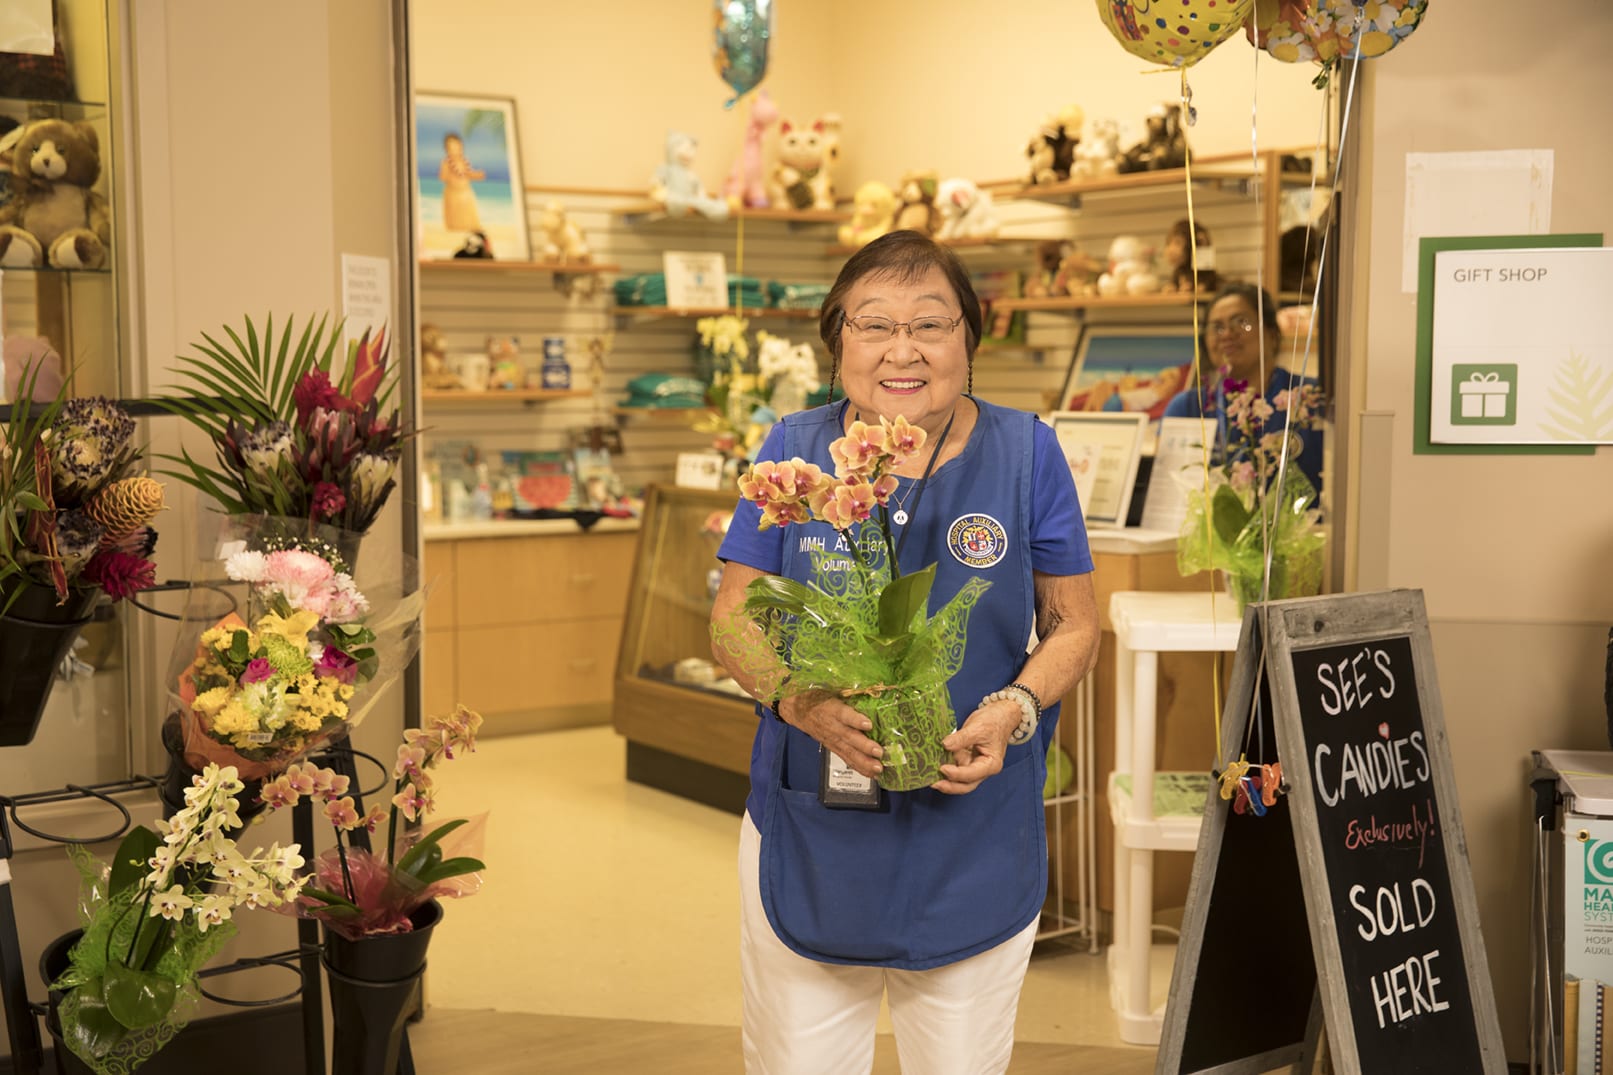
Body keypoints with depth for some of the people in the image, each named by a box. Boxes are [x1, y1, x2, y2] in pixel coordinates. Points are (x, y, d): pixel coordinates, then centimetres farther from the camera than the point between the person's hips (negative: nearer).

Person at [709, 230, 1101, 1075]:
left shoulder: (1026, 453, -2)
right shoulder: (795, 451, 0)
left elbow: (1074, 627, 3)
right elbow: (733, 622, 1)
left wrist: (1012, 711, -17)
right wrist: (802, 702, -19)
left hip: (974, 843, 0)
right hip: (809, 838, 1)